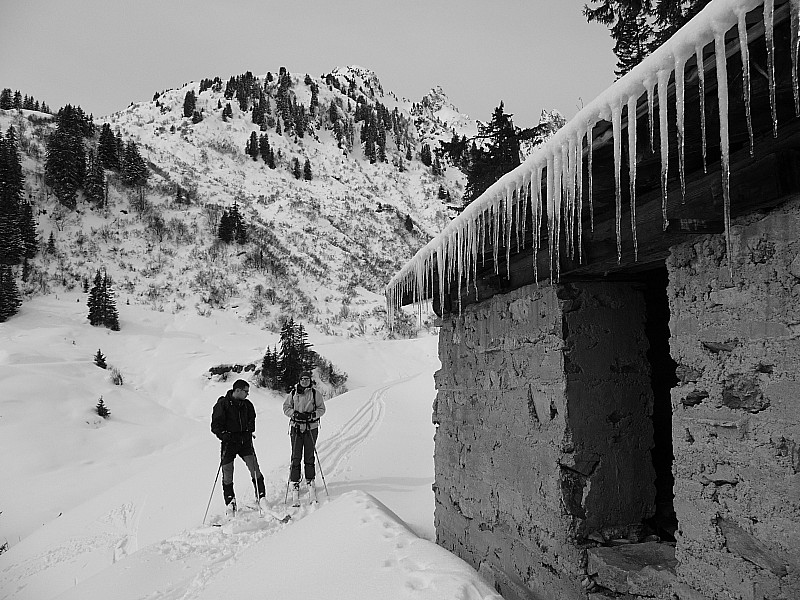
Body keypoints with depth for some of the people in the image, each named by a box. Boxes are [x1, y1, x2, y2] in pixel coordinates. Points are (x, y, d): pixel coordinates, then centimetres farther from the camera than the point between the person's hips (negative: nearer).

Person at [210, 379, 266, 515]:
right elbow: (215, 425, -5)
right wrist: (224, 435, -19)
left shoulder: (247, 405, 9)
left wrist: (250, 431, 2)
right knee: (227, 474, 2)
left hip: (245, 441, 3)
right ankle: (230, 502, 18)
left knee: (255, 469, -7)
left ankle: (261, 497, 3)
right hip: (229, 442, -3)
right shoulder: (222, 404, -5)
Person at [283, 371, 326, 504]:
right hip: (296, 427, 0)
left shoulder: (315, 394, 2)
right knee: (296, 456, -2)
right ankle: (294, 483, 5)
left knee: (309, 456, 3)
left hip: (311, 428, 0)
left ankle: (310, 481, 16)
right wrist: (295, 414, -11)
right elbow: (286, 408, 7)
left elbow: (321, 409, 4)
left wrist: (312, 415, -14)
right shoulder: (292, 393, 4)